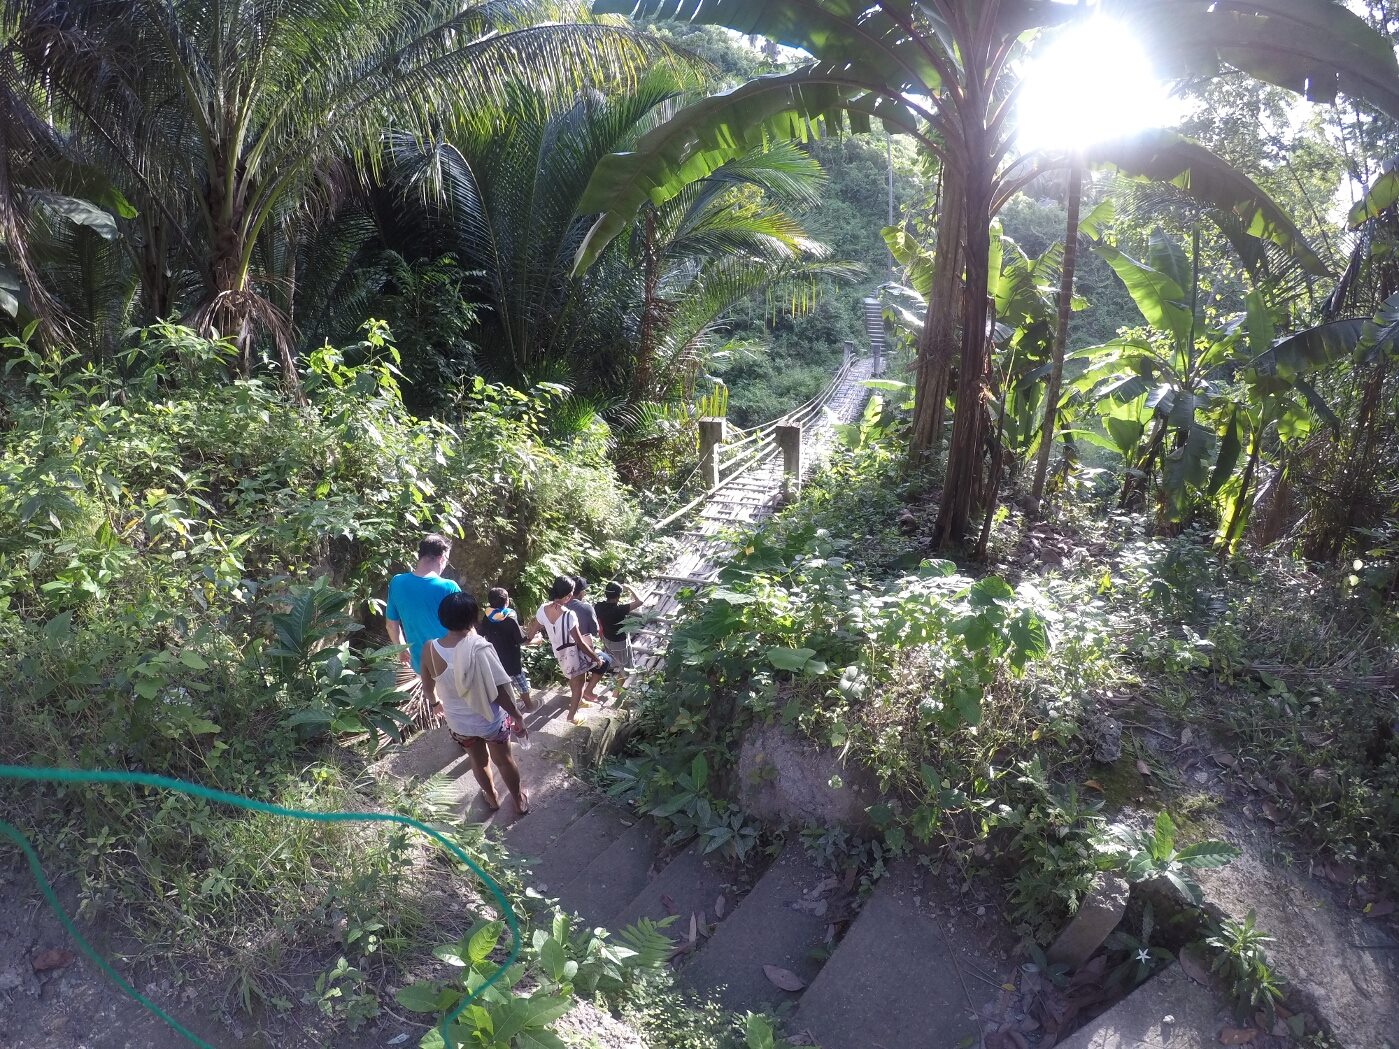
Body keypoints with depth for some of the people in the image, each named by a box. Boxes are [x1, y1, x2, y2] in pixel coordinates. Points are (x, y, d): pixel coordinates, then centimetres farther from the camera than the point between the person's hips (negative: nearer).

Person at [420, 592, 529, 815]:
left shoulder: (430, 649, -17)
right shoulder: (480, 648, -29)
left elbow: (428, 688, 0)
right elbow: (499, 692, -25)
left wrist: (435, 702, 22)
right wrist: (518, 718, -11)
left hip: (459, 723, 3)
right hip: (491, 719, -3)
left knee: (479, 760, 30)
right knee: (504, 760, 24)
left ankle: (492, 798, 53)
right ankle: (519, 800, 45)